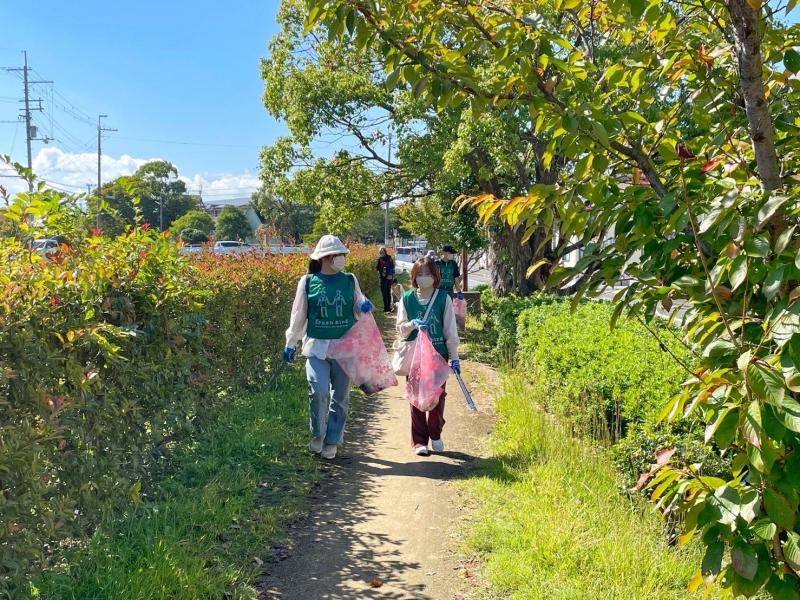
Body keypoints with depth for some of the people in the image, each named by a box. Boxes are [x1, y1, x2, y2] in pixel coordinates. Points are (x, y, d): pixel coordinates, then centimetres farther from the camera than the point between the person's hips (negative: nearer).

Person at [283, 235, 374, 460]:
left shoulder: (350, 280, 4)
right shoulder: (307, 282, 0)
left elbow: (358, 310, 15)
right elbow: (298, 316, 8)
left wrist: (364, 307, -9)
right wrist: (290, 343, 9)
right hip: (317, 346, -2)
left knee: (340, 396, 8)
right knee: (319, 391, -17)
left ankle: (332, 441, 23)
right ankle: (318, 433, 9)